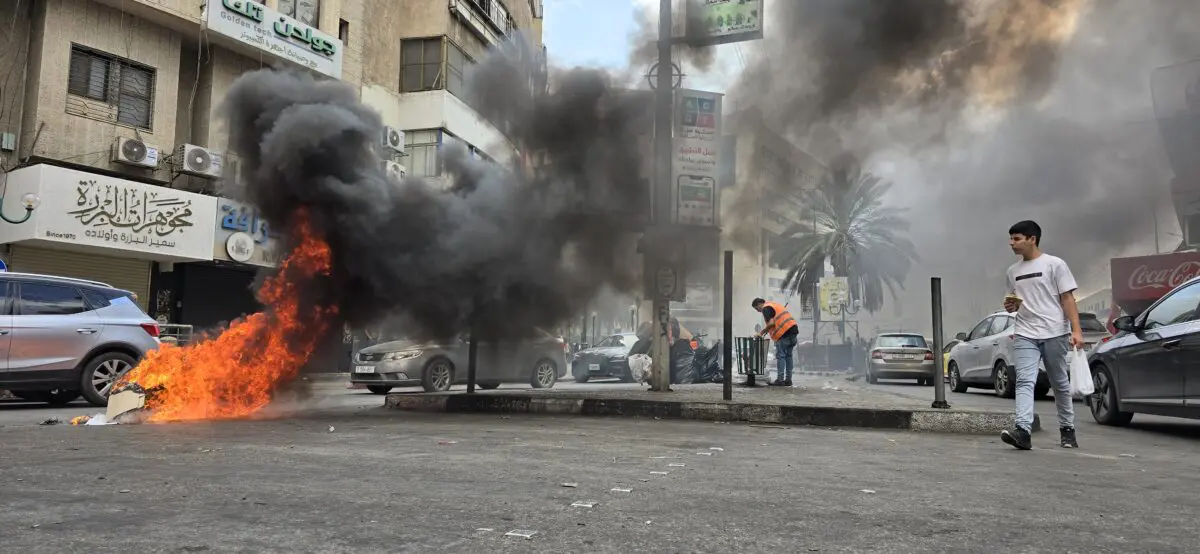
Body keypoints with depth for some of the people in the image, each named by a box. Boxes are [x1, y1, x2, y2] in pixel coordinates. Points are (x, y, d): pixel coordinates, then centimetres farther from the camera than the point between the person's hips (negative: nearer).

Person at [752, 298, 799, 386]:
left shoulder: (766, 308, -3)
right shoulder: (774, 304, 26)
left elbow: (771, 323, -15)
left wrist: (761, 332, -6)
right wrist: (767, 330, 22)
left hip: (785, 331, -9)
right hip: (793, 328, 9)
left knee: (780, 356, -5)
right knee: (788, 355, 11)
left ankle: (780, 380, -5)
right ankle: (788, 380, 13)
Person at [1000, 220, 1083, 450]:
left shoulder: (1054, 264, -1)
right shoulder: (1013, 271, 14)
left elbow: (1068, 298, -5)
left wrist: (1076, 330, -14)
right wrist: (1010, 306, 0)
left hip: (1055, 333, -3)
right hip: (1025, 335, 3)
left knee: (1060, 384, 9)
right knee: (1024, 382, -12)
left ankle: (1067, 429, 24)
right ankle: (1022, 431, -23)